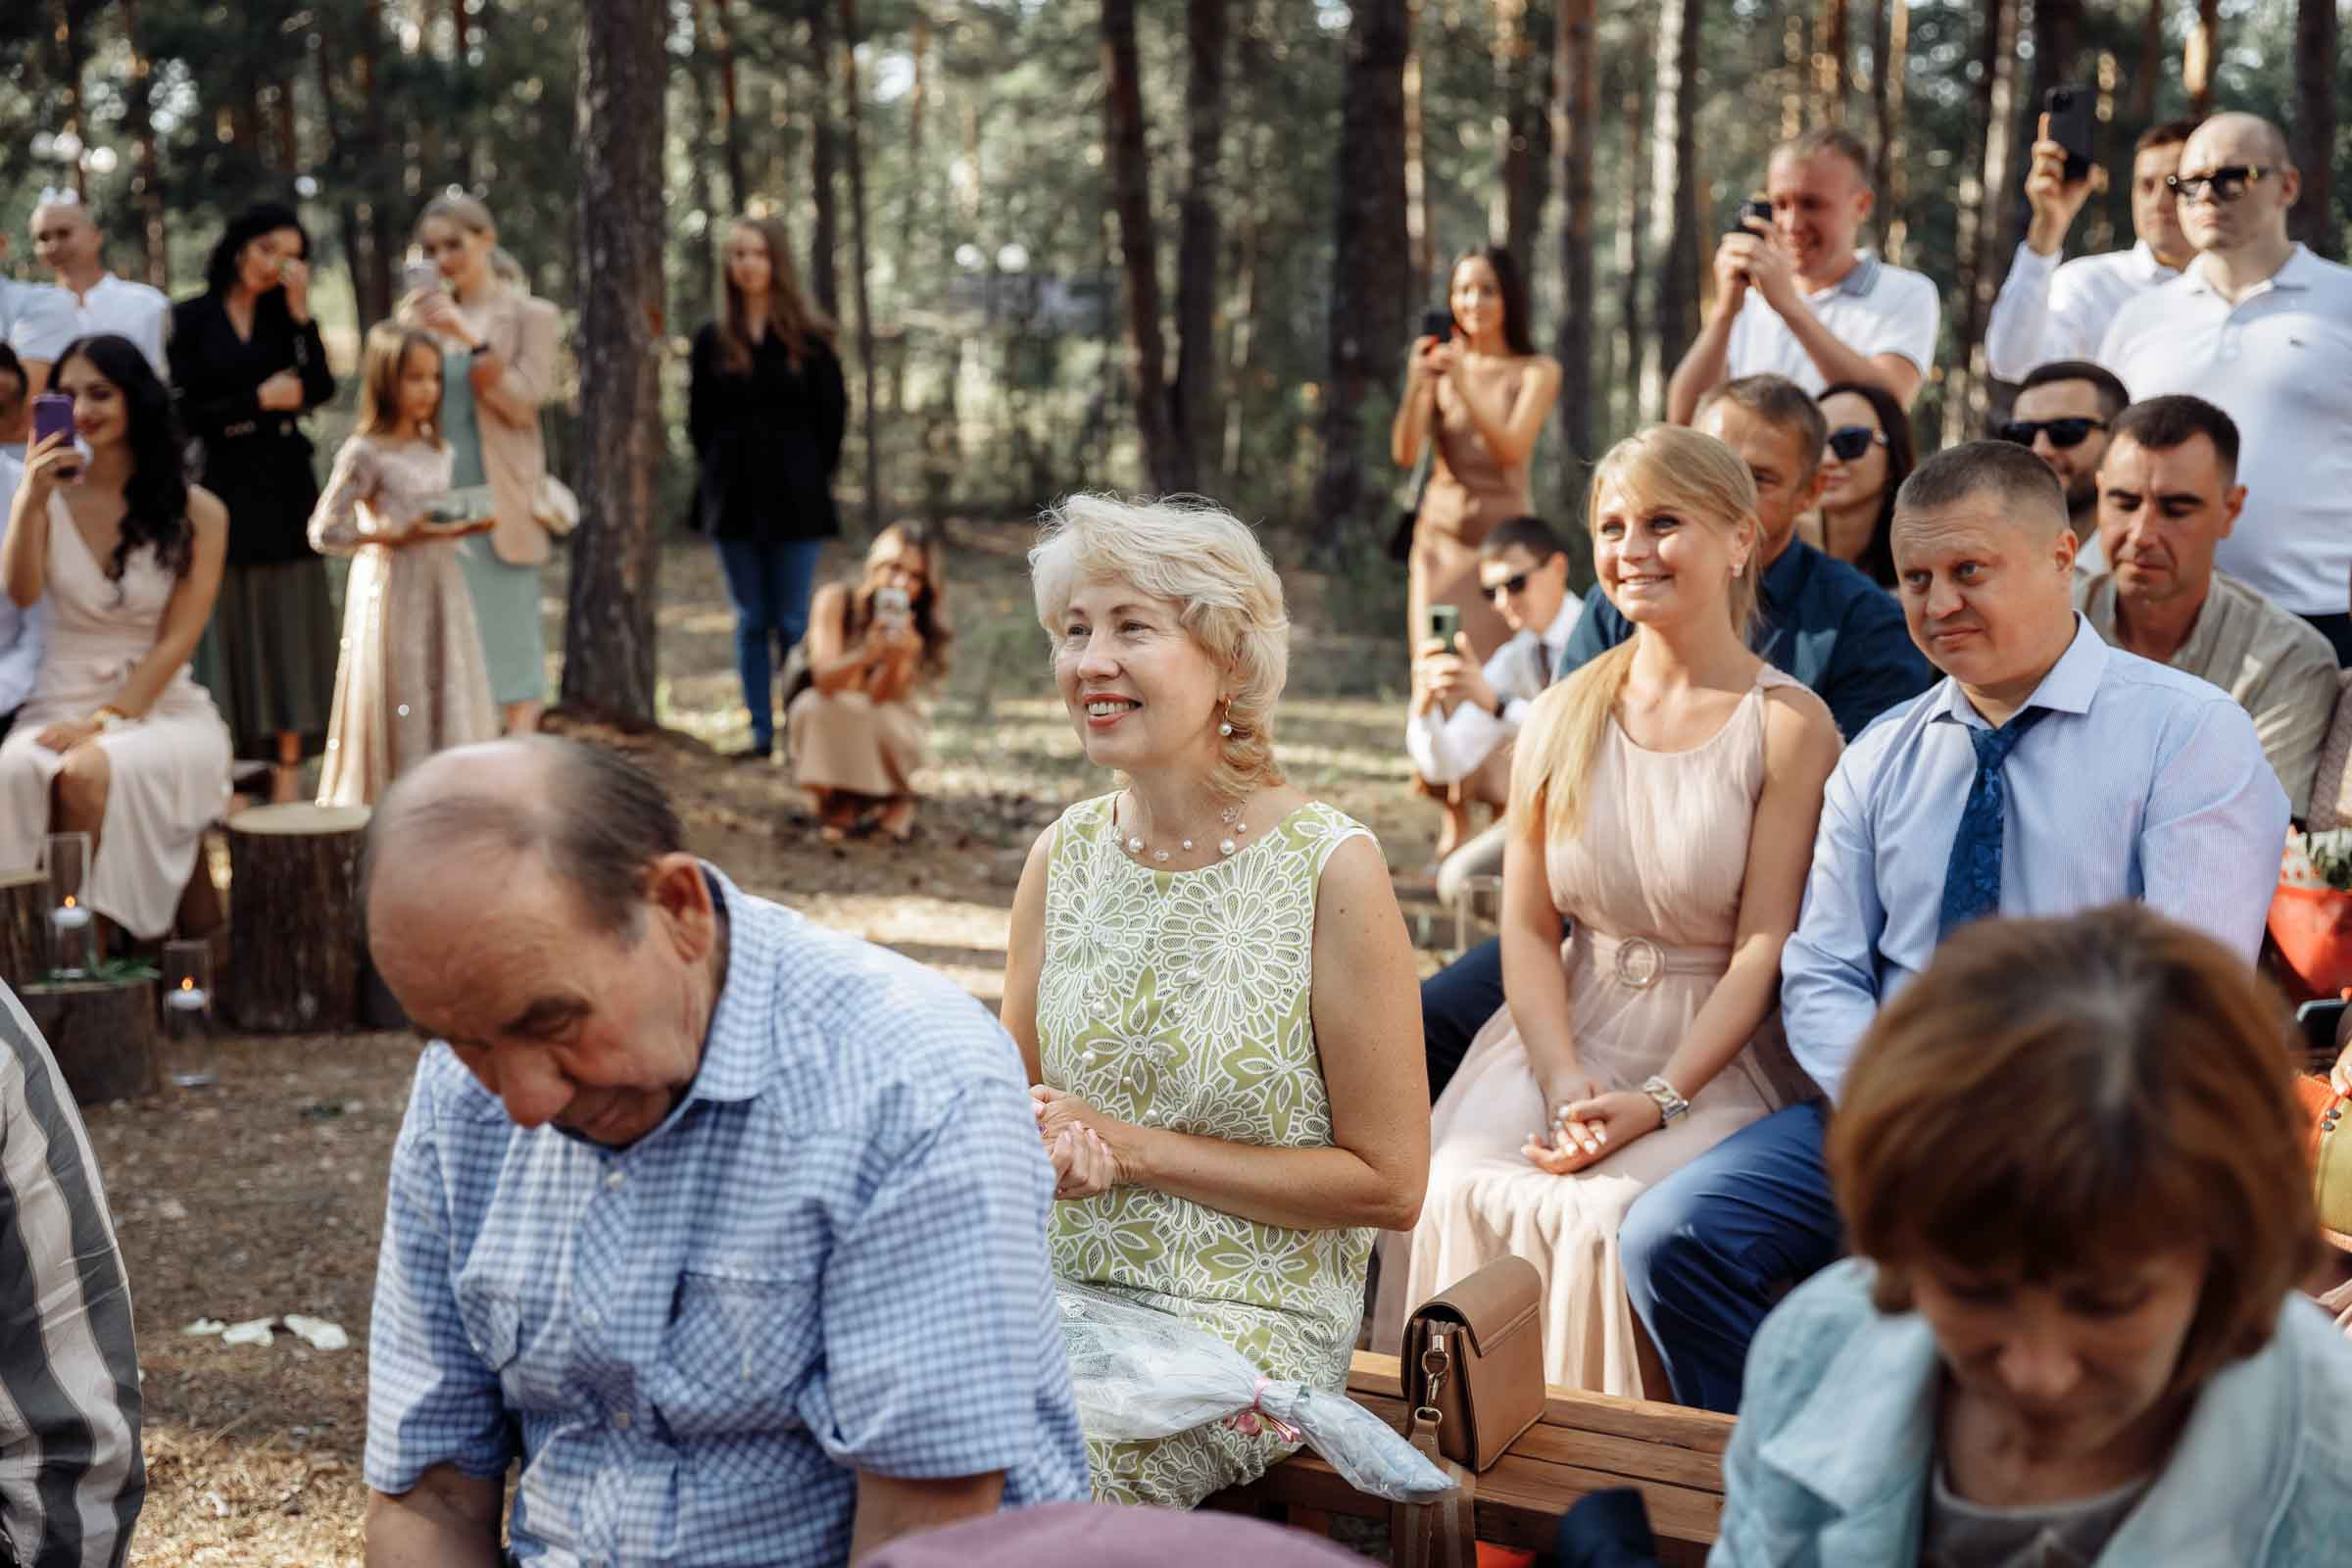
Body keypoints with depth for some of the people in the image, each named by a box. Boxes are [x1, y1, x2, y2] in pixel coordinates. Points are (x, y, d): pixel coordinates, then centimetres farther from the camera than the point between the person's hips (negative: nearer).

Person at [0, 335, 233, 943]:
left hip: (162, 707, -2)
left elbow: (177, 640, -5)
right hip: (60, 703, 2)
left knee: (89, 773, -35)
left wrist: (106, 721, -15)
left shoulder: (197, 511, 0)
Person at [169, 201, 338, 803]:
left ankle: (286, 786, 4)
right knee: (225, 634, -3)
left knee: (289, 635, 1)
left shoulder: (286, 319, 13)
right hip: (223, 487, -3)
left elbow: (319, 388, -3)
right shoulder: (192, 319, 2)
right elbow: (183, 411, -6)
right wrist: (259, 400, -6)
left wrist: (301, 310, -6)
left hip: (284, 490, 3)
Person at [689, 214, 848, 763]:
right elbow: (699, 419, 10)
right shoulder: (713, 341, 6)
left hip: (795, 499, -2)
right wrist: (722, 471, 5)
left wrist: (810, 477, 0)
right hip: (735, 500, 2)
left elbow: (833, 414, 1)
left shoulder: (809, 340, -1)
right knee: (752, 621, 7)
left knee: (792, 622, -1)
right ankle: (761, 731, 11)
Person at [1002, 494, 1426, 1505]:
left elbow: (1387, 1184, -8)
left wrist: (1133, 1149, -12)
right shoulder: (1062, 855, 6)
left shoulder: (1330, 868, -10)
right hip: (1062, 1294, 5)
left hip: (1251, 1318, -5)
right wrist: (1040, 1144, -9)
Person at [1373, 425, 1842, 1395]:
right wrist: (1563, 1082, -11)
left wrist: (1658, 1100, -19)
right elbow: (1528, 925, 5)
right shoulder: (1563, 717, 8)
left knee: (1608, 1215, -29)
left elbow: (1764, 948, -8)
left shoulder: (1789, 725, -4)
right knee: (1456, 1191, -23)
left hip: (1715, 1055, -3)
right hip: (1564, 1034, 4)